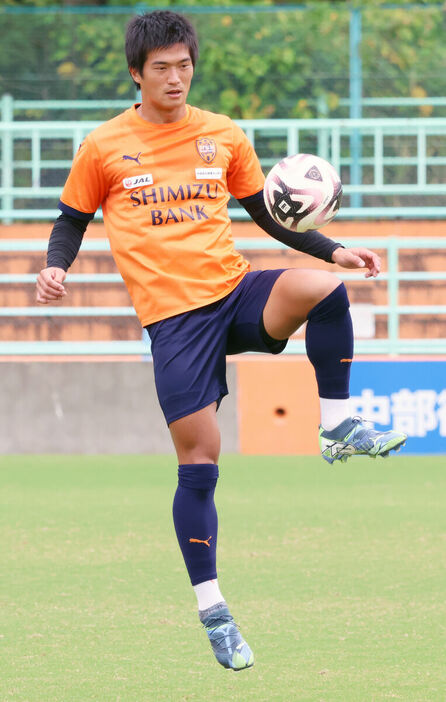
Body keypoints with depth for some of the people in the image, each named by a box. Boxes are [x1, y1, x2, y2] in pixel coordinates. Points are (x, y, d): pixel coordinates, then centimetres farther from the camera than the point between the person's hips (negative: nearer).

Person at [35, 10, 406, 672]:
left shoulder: (224, 136, 9)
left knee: (322, 288, -31)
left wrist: (333, 250, 8)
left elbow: (266, 213, 19)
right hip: (173, 316, -2)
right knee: (198, 461, -6)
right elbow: (72, 220, 13)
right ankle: (212, 609, 7)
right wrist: (55, 269, -8)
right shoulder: (103, 147, 3)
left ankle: (338, 426, -13)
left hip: (237, 291, 2)